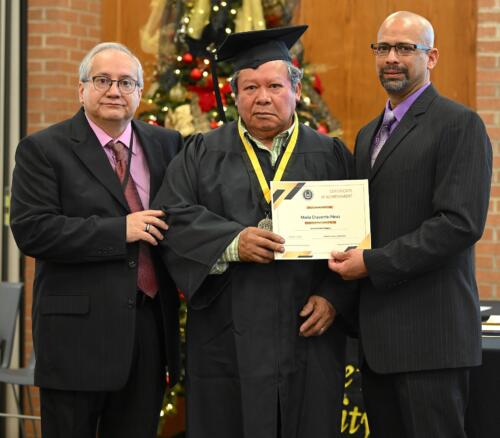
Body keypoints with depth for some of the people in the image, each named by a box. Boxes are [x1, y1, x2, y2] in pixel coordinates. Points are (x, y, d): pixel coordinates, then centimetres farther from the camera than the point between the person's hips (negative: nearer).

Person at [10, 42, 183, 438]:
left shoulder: (165, 145, 10)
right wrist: (120, 230, -18)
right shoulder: (43, 150, -4)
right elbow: (31, 230, -15)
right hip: (79, 330, -4)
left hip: (151, 328, 4)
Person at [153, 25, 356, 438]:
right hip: (228, 339, 0)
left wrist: (334, 297, -10)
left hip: (308, 336, 1)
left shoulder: (330, 156, 9)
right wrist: (233, 241, -17)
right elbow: (173, 218, -3)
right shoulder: (203, 154, 9)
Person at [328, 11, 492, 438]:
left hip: (428, 335, -8)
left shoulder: (459, 125, -7)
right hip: (377, 334, 8)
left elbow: (461, 222, -17)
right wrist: (347, 258, 2)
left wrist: (373, 263, -17)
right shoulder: (369, 134, 19)